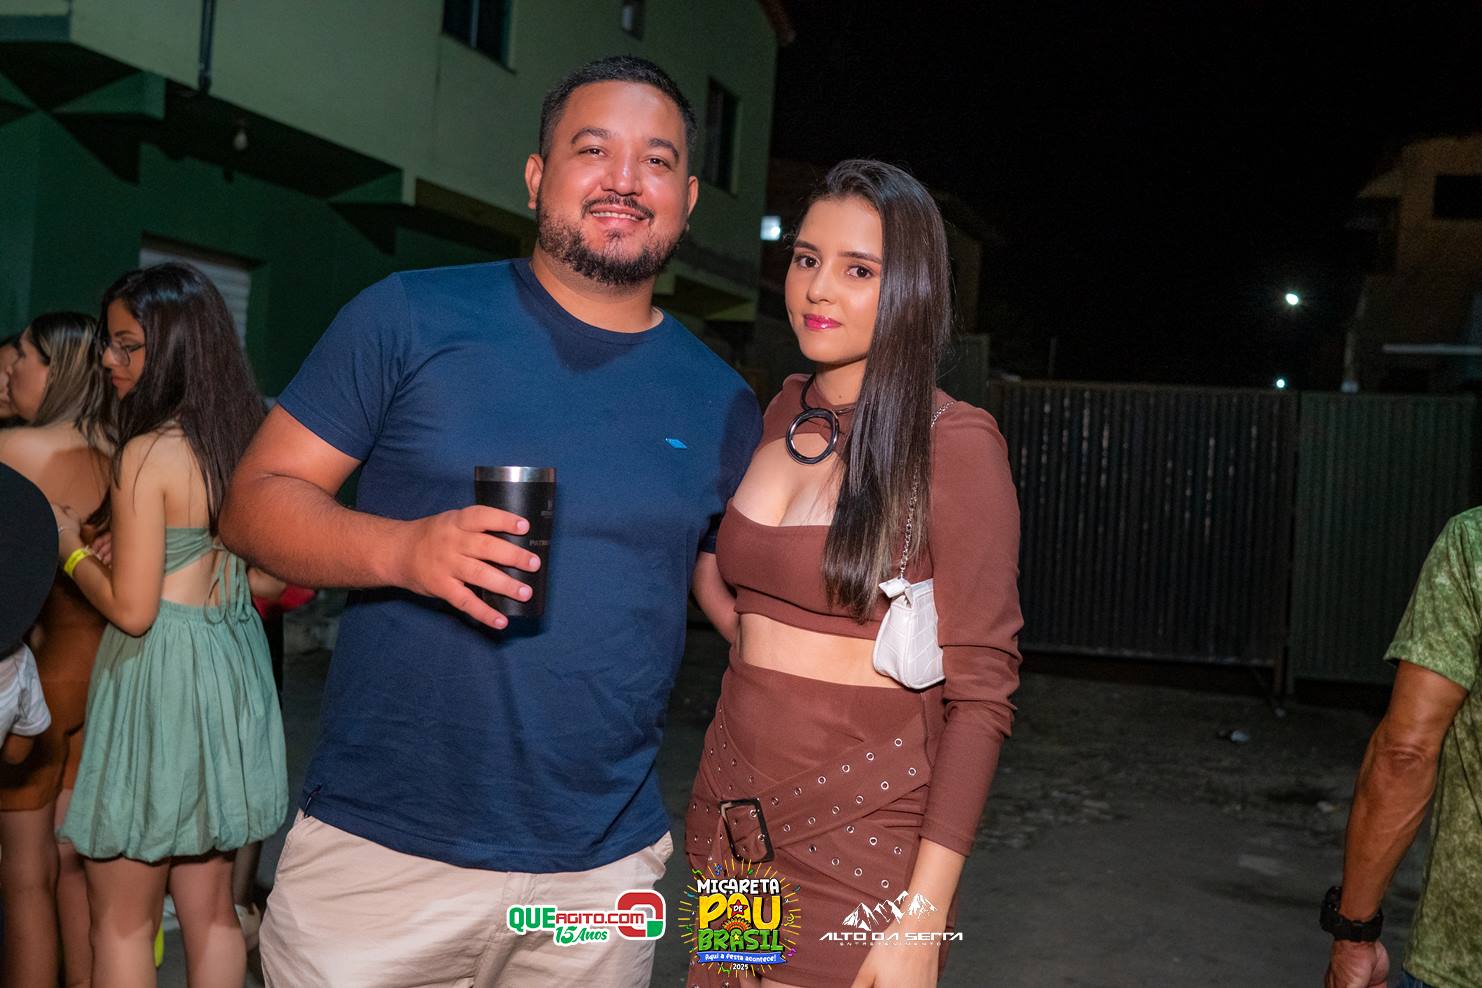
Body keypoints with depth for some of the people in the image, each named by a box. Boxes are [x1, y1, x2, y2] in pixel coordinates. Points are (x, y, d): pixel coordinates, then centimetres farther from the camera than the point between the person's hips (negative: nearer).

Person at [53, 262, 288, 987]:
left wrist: (70, 548, -2)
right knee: (211, 910, 16)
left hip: (159, 674, -8)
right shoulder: (244, 440, 7)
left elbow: (132, 608, -17)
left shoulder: (147, 453, -16)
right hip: (229, 667, 8)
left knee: (121, 923, 7)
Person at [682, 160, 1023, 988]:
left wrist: (922, 918, -18)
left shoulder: (954, 443, -12)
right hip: (731, 817, 6)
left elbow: (981, 693, -14)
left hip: (857, 843, -6)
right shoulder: (783, 412, 6)